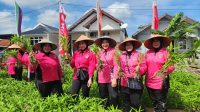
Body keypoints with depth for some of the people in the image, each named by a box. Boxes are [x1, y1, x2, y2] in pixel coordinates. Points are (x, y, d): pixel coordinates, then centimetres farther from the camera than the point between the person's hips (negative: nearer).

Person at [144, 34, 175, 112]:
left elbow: (171, 66, -6)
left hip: (161, 83, -4)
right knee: (154, 103, 20)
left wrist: (166, 71, -24)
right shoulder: (148, 53, 7)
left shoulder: (165, 52, -4)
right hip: (149, 82, 4)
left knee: (161, 104, 3)